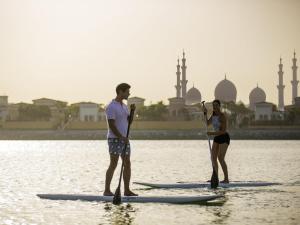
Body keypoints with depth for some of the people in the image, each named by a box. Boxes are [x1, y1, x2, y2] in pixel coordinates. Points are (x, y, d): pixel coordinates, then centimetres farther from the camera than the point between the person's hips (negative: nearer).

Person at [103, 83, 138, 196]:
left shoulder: (124, 106, 15)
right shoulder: (111, 107, -13)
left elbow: (129, 121, 12)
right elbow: (111, 125, -18)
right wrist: (122, 137, -23)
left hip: (124, 139, 8)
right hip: (114, 139, -8)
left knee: (127, 164, 5)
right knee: (113, 164, -9)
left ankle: (127, 190, 9)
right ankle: (107, 190, -5)